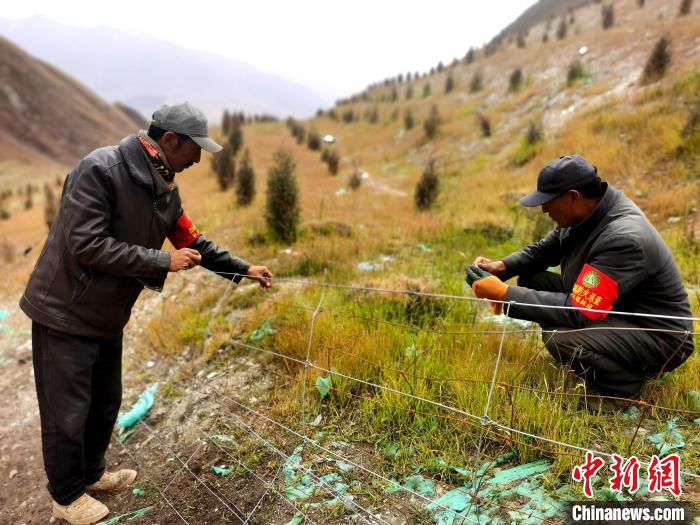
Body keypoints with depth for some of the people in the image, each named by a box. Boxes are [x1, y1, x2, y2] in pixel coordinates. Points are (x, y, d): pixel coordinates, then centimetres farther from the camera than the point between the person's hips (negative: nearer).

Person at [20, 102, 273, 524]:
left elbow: (195, 242, 11)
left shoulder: (166, 190, 1)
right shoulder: (100, 169, -24)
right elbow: (86, 246, -28)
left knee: (106, 403, 20)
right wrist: (163, 261, -25)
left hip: (108, 317, 8)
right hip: (66, 313, -8)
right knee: (68, 412, 6)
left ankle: (91, 473, 41)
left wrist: (244, 269, 9)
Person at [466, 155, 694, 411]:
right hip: (612, 310, 9)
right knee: (532, 280, 0)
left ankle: (624, 384, -2)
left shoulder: (623, 238, -32)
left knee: (560, 338, -34)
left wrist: (504, 293, -32)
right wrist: (500, 267, -9)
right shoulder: (586, 210, -5)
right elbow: (543, 251, 9)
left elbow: (577, 311, -34)